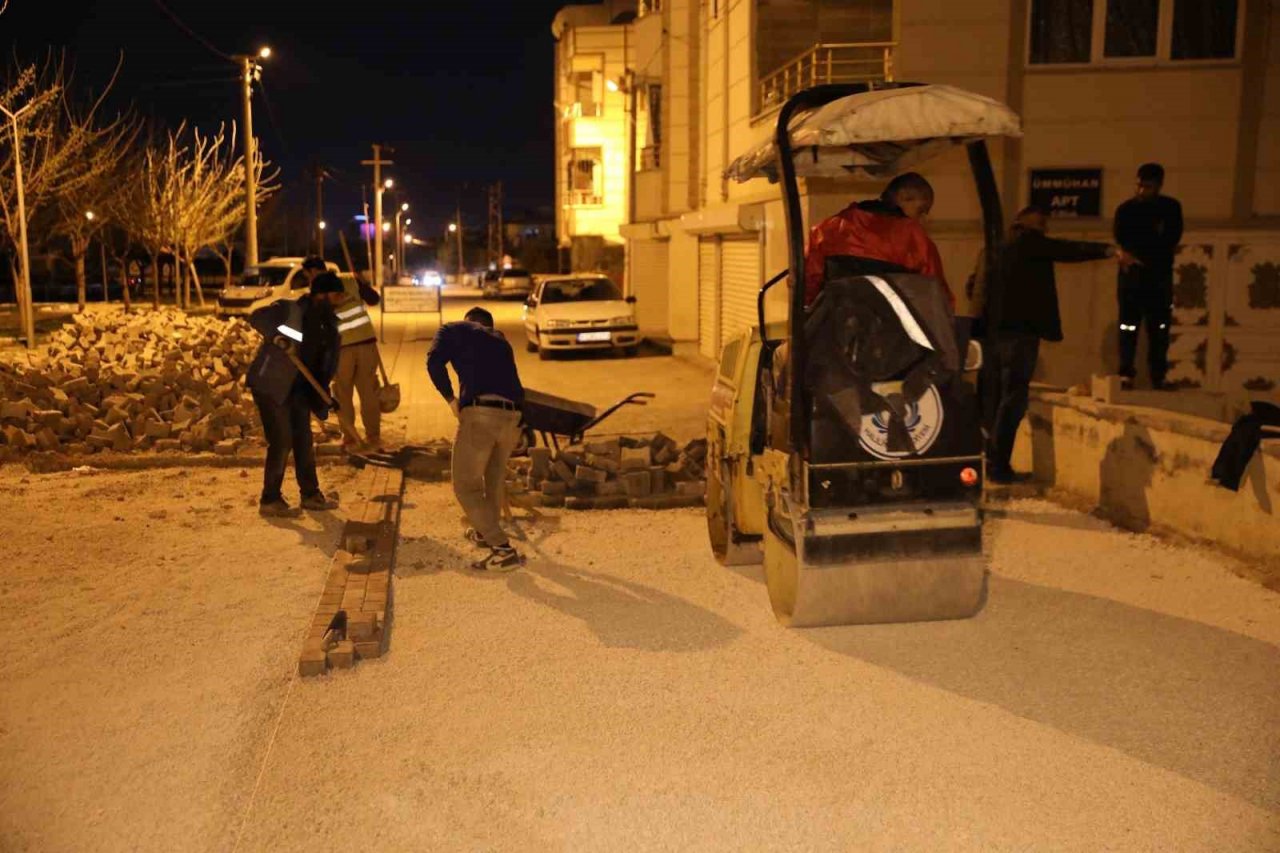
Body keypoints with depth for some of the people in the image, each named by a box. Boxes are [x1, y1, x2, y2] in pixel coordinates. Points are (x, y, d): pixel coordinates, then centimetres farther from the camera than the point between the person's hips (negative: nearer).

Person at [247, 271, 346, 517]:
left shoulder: (327, 323, 7)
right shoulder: (289, 309, -13)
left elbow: (327, 361, 10)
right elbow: (257, 317, -24)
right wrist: (277, 337, -37)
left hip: (298, 388, 8)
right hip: (270, 384, -8)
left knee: (303, 440, 12)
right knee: (281, 441, -8)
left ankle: (311, 494, 24)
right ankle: (270, 500, 3)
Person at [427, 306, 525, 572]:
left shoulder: (453, 330, 16)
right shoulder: (500, 340, 31)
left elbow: (434, 362, -2)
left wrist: (451, 399, 8)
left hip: (480, 413, -5)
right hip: (513, 415, 6)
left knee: (467, 485, 3)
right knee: (495, 476, 28)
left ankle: (503, 550, -6)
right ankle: (486, 532, 43)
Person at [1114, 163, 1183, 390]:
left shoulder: (1171, 208, 6)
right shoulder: (1125, 209, 2)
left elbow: (1172, 241, 0)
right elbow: (1121, 241, -7)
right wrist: (1126, 255, -27)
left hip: (1160, 275, 1)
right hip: (1132, 274, -1)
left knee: (1159, 327, 4)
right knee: (1128, 324, -7)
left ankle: (1158, 377, 10)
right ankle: (1126, 374, -7)